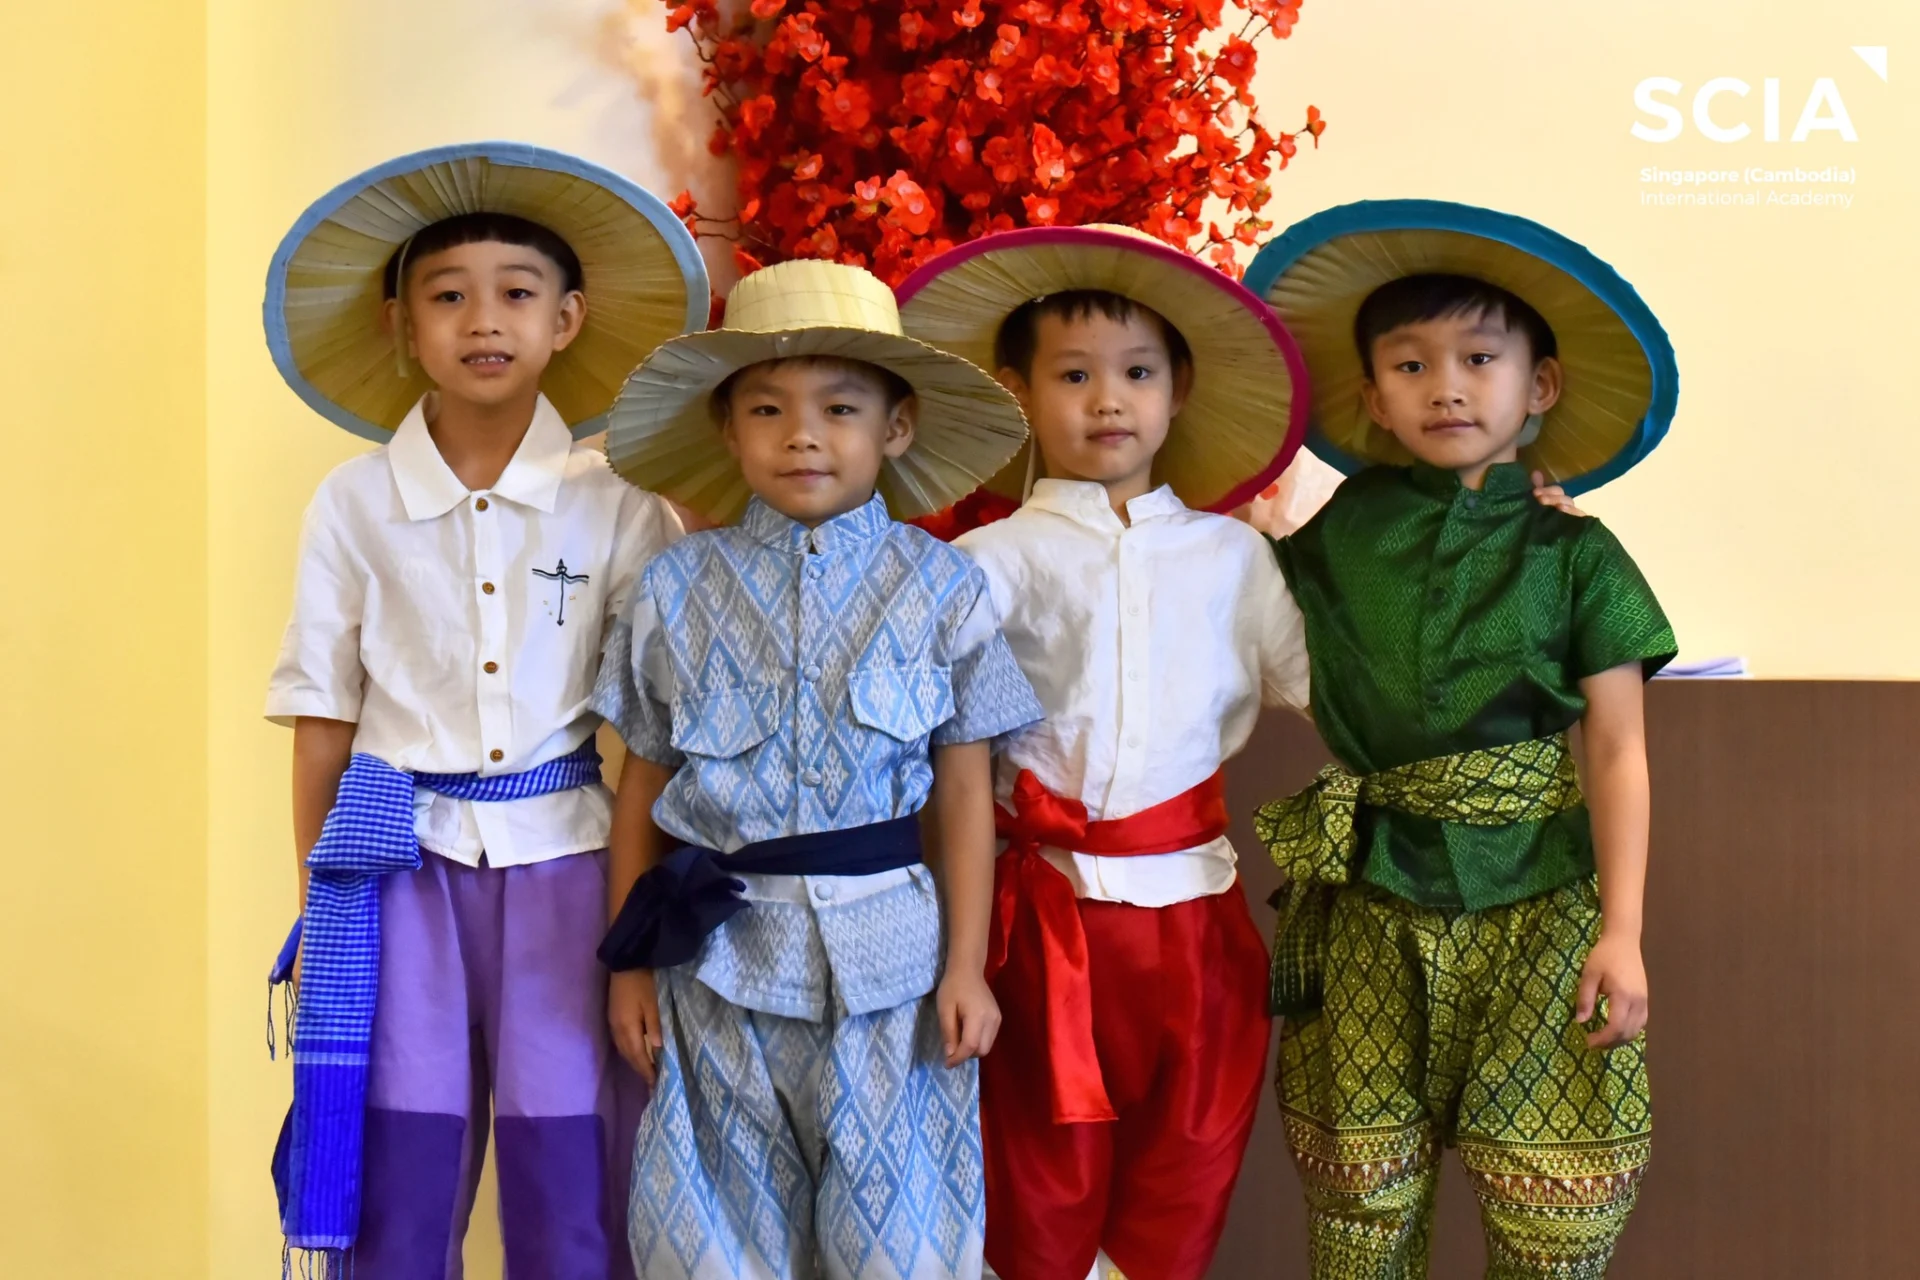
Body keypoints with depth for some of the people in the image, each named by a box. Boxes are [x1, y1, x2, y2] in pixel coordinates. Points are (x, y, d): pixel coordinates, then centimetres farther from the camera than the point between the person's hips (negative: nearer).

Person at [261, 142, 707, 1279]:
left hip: (569, 860, 0)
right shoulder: (353, 505, 0)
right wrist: (317, 901, 7)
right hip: (402, 864, 1)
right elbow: (325, 716, 5)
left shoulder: (619, 506, -2)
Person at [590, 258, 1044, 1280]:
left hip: (886, 961, -1)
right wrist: (629, 964, 6)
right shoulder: (677, 589, 1)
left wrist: (967, 967, 0)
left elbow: (964, 791, 2)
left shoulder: (940, 587, -1)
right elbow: (643, 788, 6)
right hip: (719, 962, 1)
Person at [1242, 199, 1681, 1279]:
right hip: (1375, 908, 2)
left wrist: (1622, 932, -7)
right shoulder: (1331, 543, 4)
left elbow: (1618, 751, -2)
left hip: (1538, 907, -1)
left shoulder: (1574, 557, 0)